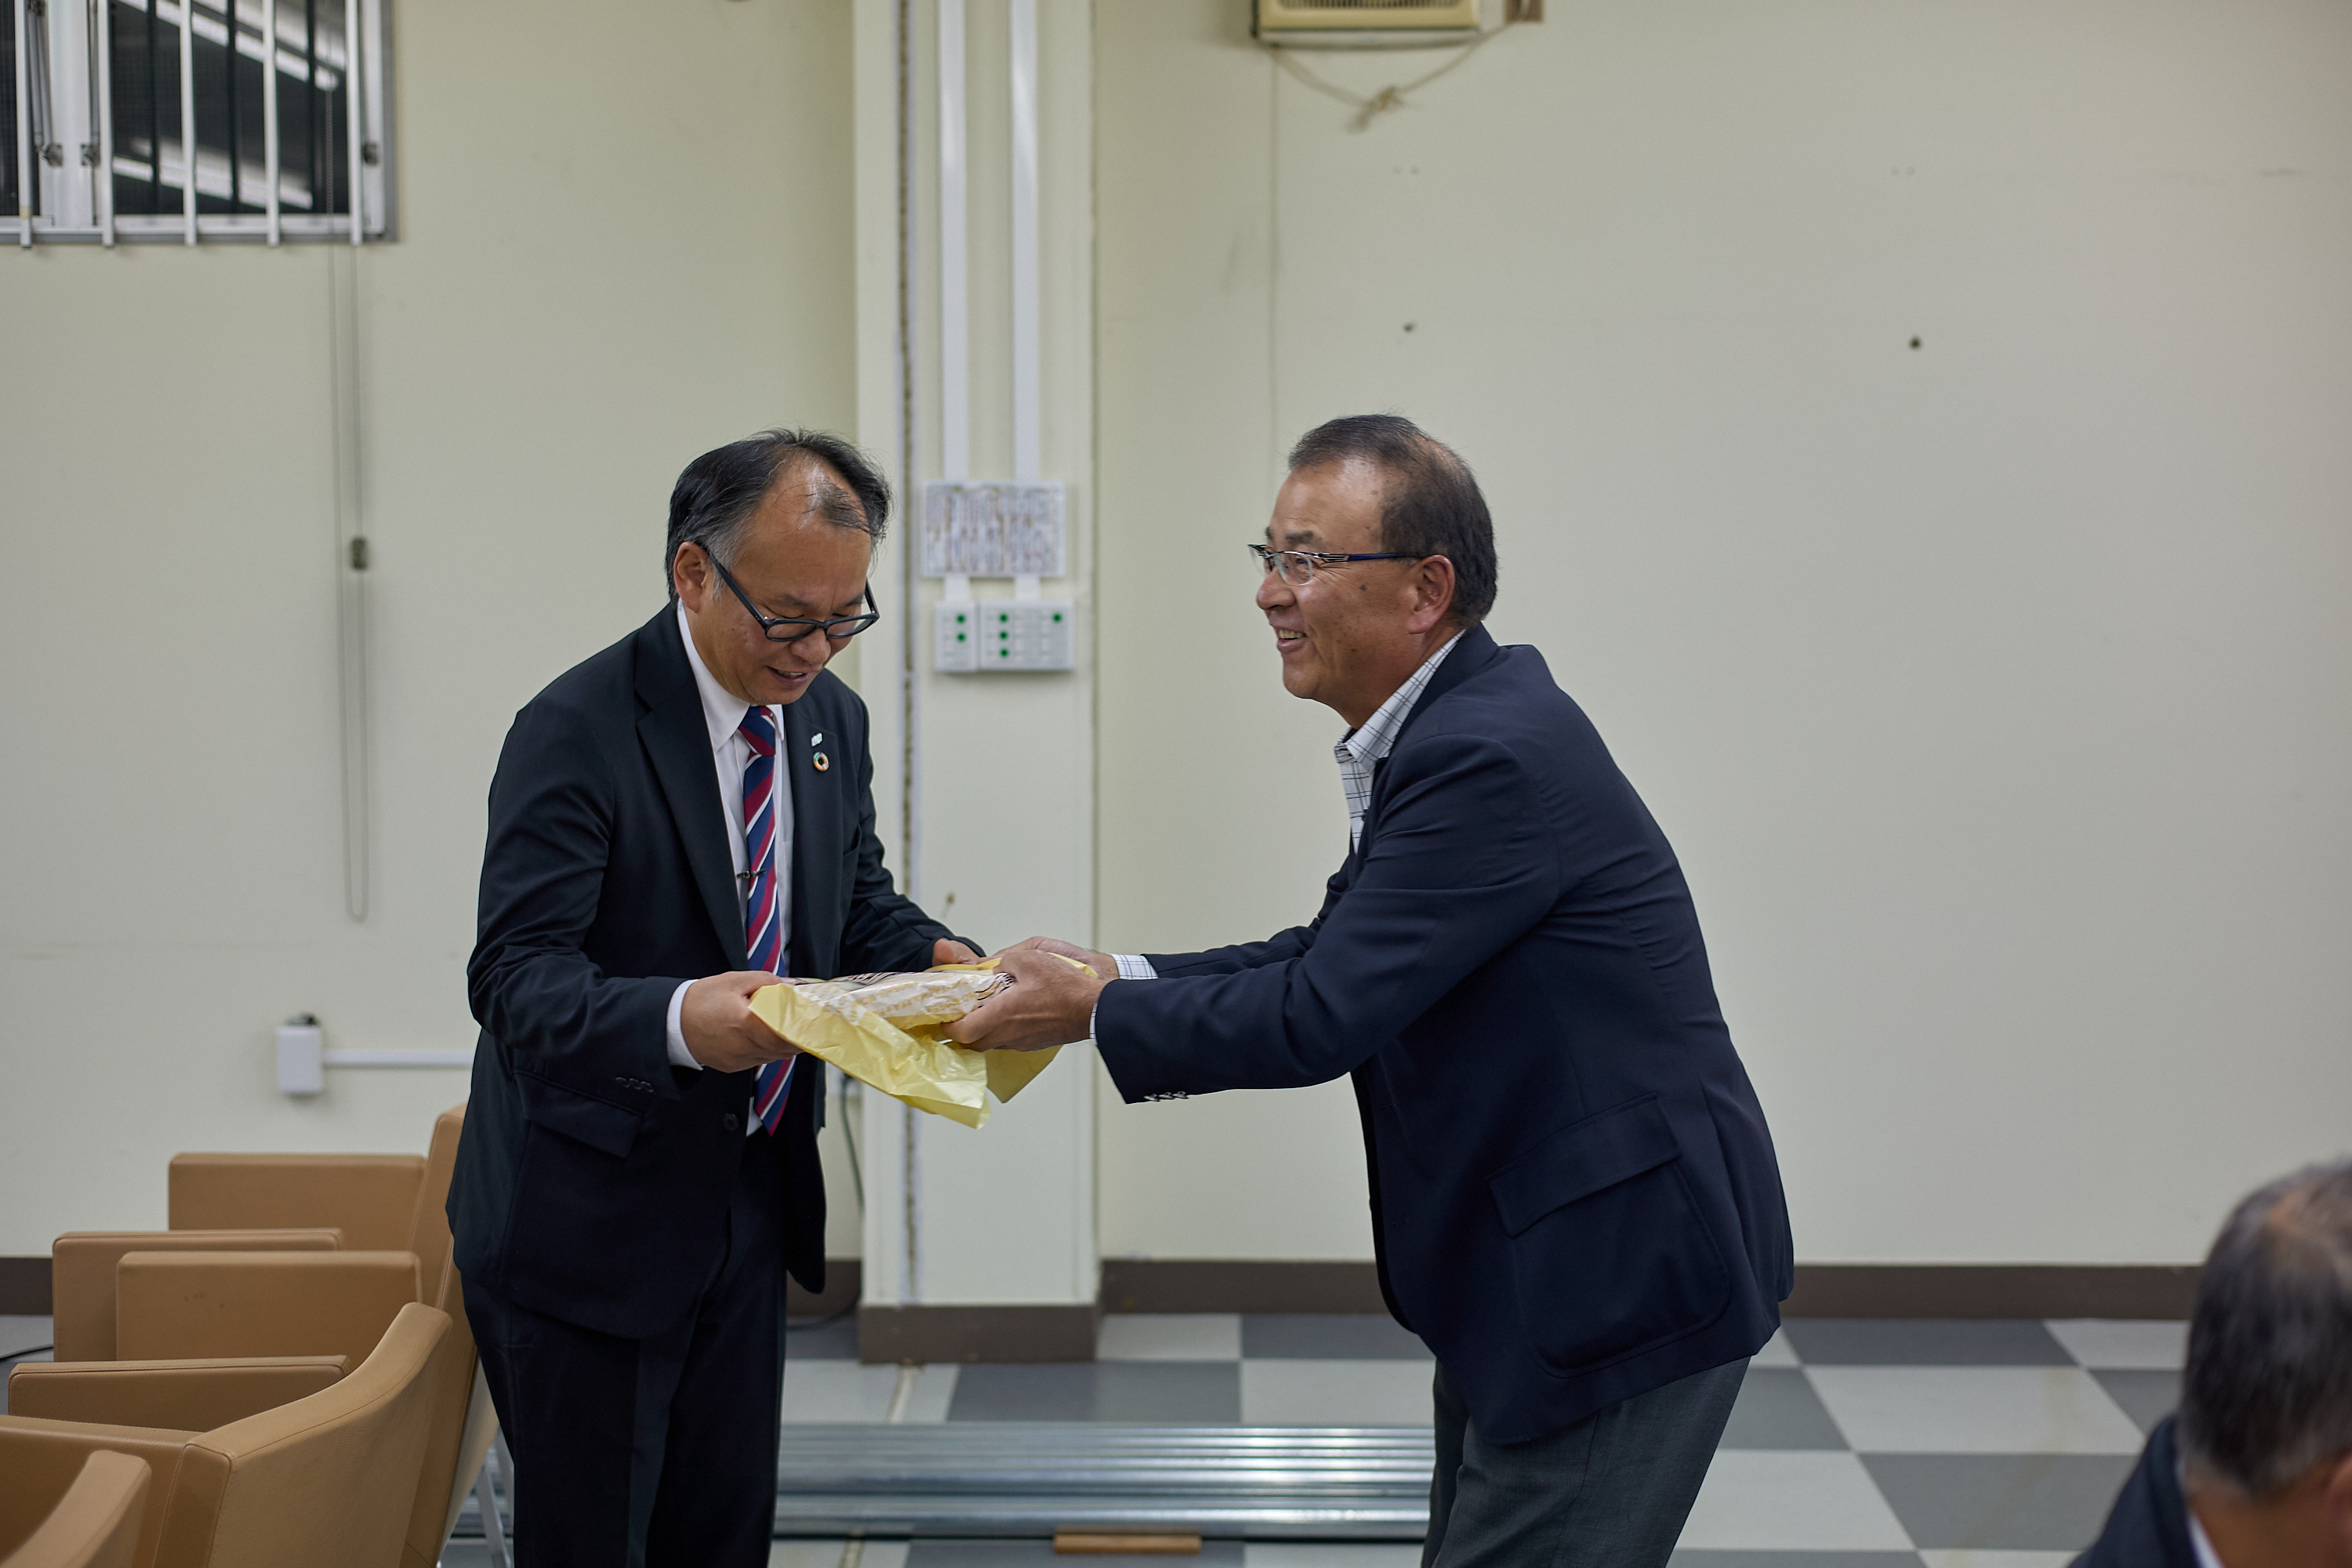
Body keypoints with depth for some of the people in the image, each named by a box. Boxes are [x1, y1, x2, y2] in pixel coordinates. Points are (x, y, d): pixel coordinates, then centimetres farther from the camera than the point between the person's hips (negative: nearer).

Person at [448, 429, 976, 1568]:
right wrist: (676, 1022, -44)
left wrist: (934, 957, -9)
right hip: (591, 1226, -7)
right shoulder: (578, 732, -18)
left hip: (750, 1207, 7)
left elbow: (859, 906, 15)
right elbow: (516, 978, -25)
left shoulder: (830, 719, 5)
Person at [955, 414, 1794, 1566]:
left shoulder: (1491, 756, -25)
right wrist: (1116, 976, 4)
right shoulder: (1452, 724, 7)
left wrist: (1095, 1014, -13)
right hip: (1532, 1262, 10)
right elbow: (1332, 951, 14)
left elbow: (1318, 1016, -25)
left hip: (1624, 1272, -10)